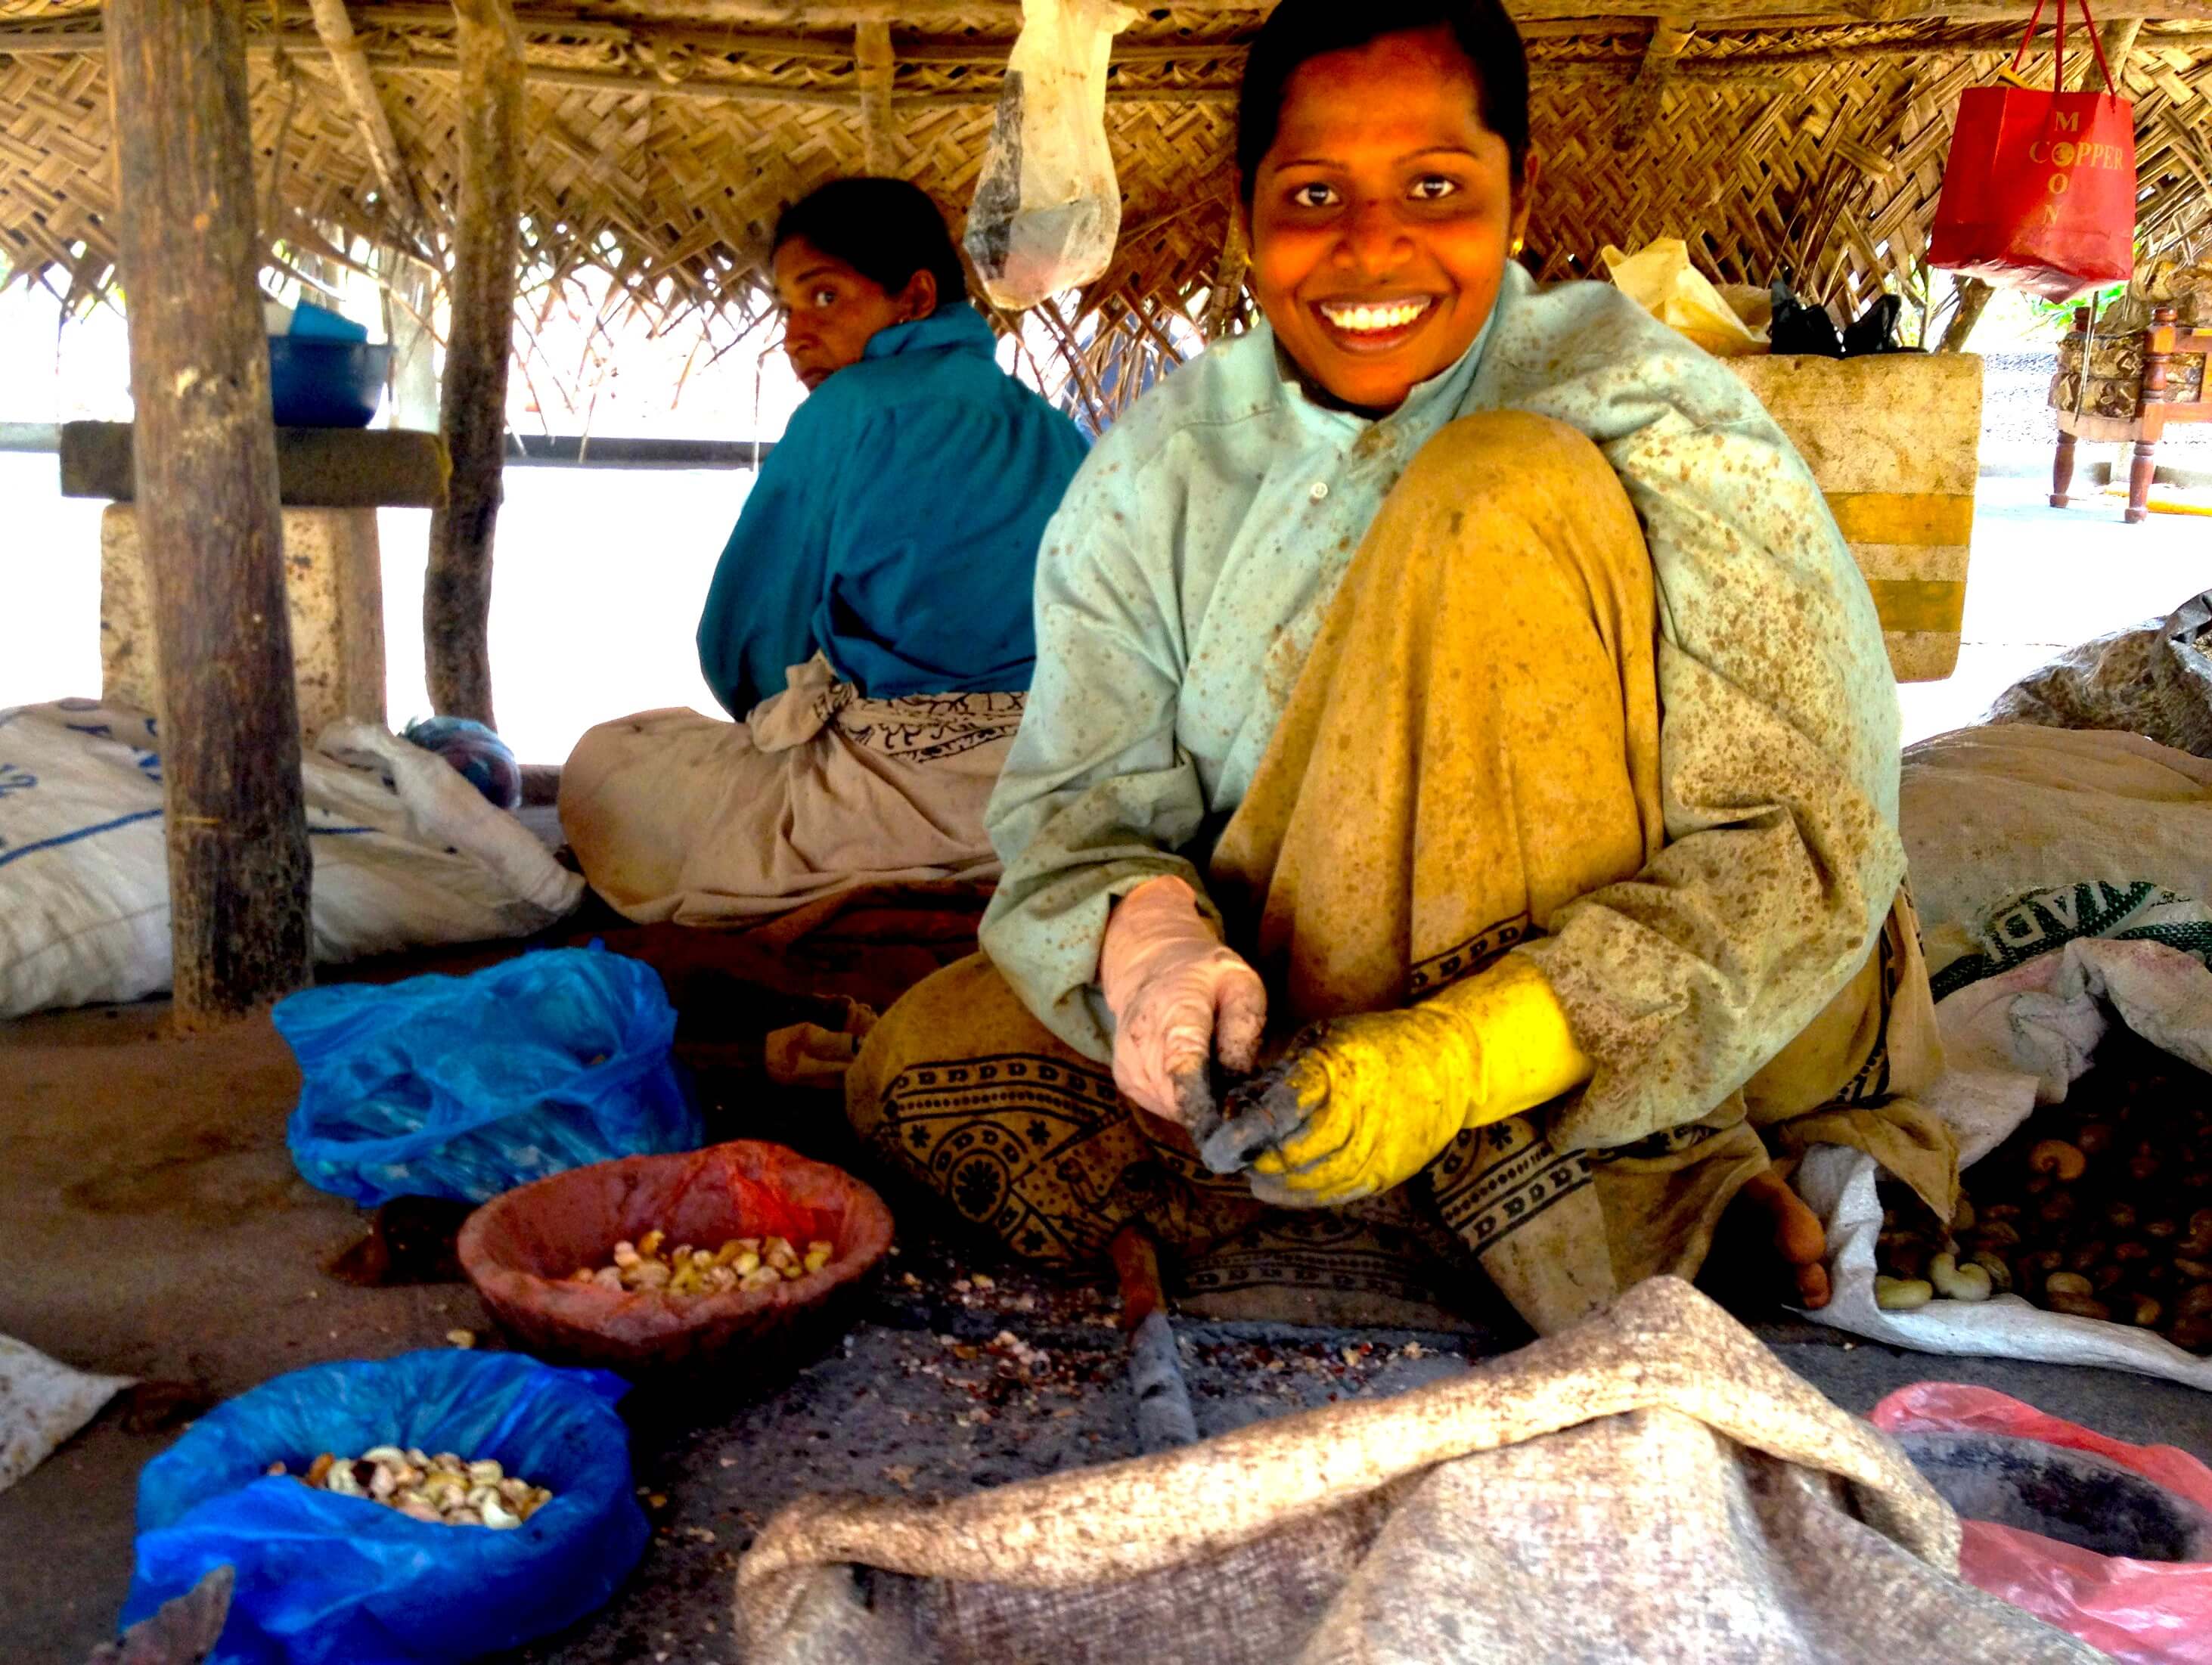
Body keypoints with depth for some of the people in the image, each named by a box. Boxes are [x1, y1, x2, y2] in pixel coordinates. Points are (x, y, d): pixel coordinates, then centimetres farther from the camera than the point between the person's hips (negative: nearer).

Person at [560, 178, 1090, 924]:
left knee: (602, 761, 10)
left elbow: (742, 646, 1)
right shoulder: (1051, 428, 15)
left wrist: (792, 716, 24)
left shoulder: (850, 407, -2)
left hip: (913, 790, -7)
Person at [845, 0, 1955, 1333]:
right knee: (925, 1069, -12)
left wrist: (1461, 1058, -35)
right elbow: (1082, 801, -5)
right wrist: (1146, 941, -32)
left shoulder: (1656, 420, -12)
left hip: (1715, 1024, -4)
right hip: (1346, 1008, 5)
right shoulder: (1159, 473, 1)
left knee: (1498, 494, -25)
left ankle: (1601, 1218, -25)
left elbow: (1811, 842, -20)